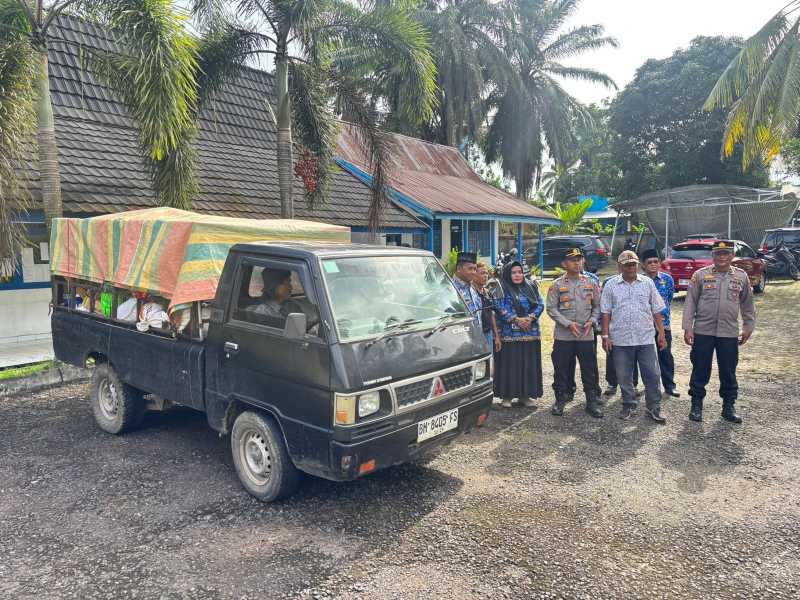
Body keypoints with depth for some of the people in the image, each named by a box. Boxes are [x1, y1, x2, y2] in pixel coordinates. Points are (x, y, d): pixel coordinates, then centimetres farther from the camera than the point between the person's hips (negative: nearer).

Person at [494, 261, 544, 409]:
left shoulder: (531, 287, 14)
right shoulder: (502, 289, 1)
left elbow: (540, 304, 6)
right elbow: (501, 309, -9)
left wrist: (530, 318, -11)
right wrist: (517, 320, -17)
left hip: (531, 332, 4)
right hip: (509, 334, -4)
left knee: (529, 364, 6)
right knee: (510, 364, -1)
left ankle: (525, 394, 16)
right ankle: (507, 395, 8)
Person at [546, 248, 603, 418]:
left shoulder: (591, 283, 8)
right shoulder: (557, 285, -1)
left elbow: (597, 306, 12)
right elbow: (551, 308, -5)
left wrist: (591, 321, -5)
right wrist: (568, 324, -14)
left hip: (587, 335, 2)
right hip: (563, 336, -2)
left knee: (590, 370, 5)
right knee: (561, 370, 6)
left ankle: (592, 402, 17)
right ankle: (560, 400, 20)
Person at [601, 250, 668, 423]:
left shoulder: (648, 283, 6)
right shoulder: (611, 285, 3)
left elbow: (656, 310, 9)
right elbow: (606, 313, 2)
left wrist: (661, 333, 4)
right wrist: (606, 336, -3)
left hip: (646, 338, 1)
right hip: (621, 339, 0)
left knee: (652, 375, 2)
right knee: (624, 377, 8)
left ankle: (654, 408, 16)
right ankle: (629, 406, 24)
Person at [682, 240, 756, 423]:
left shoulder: (741, 277, 5)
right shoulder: (700, 275, -1)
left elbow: (747, 305, 13)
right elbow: (690, 303, -2)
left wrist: (748, 327, 11)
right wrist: (687, 327, -7)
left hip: (729, 333, 2)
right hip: (702, 332, -2)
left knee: (729, 373, 10)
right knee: (700, 371, 6)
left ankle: (728, 407, 24)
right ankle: (696, 405, 19)